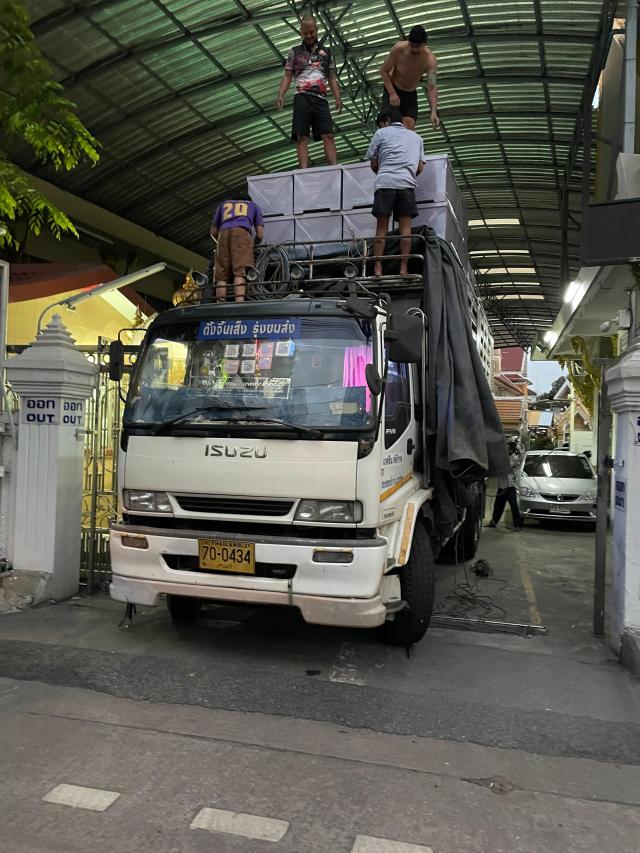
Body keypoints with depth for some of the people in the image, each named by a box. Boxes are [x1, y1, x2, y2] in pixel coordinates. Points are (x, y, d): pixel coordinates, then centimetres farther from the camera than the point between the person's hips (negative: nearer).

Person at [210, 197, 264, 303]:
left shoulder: (223, 205, 38)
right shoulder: (254, 205, 34)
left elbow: (213, 232, 34)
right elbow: (260, 234, 24)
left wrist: (221, 242, 50)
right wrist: (254, 245, 42)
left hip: (224, 233, 2)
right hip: (242, 232, -2)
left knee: (221, 275, -4)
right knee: (240, 272, -17)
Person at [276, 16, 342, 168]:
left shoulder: (326, 52, 19)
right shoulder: (295, 52, 14)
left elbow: (332, 77, 17)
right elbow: (287, 76, 10)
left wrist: (338, 98, 3)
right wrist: (280, 95, -5)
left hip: (320, 98, 1)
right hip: (302, 98, -1)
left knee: (328, 135, -9)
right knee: (302, 137, -10)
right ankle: (304, 171, -15)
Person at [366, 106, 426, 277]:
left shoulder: (381, 133, 16)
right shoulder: (416, 137, 26)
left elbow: (373, 164, 17)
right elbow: (420, 167, 20)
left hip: (384, 182, -1)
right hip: (407, 183, 2)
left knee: (381, 227, -1)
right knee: (405, 227, -1)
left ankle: (377, 268, -7)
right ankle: (404, 268, -9)